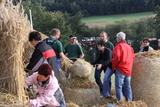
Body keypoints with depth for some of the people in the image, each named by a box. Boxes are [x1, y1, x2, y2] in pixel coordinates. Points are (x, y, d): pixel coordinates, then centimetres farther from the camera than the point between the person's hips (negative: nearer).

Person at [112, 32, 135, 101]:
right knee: (127, 86, 13)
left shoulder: (118, 46, -10)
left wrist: (113, 66, -6)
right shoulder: (129, 47, 12)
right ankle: (129, 100, 15)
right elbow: (132, 57, 14)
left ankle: (120, 100, -5)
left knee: (119, 86, -2)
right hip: (128, 70, 7)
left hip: (120, 69, -7)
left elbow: (117, 57, -19)